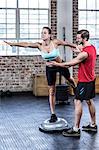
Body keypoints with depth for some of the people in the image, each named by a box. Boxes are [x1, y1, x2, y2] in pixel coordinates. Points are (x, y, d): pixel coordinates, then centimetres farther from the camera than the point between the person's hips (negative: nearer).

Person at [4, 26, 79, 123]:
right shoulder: (39, 45, -19)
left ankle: (75, 89, 63)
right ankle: (53, 115, 9)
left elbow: (66, 43, -10)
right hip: (49, 69, 1)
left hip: (61, 65, -1)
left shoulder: (55, 42, -23)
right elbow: (26, 44, -28)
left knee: (69, 79, 26)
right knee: (51, 91, 4)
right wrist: (12, 44, -38)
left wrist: (75, 47, -3)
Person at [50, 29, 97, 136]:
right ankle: (93, 125, 26)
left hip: (84, 80, -10)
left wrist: (57, 64, -8)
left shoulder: (85, 53, -24)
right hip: (90, 79, 10)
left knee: (77, 102, -8)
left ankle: (76, 129, -6)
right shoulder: (92, 47, 7)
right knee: (89, 101, 17)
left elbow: (72, 63, -18)